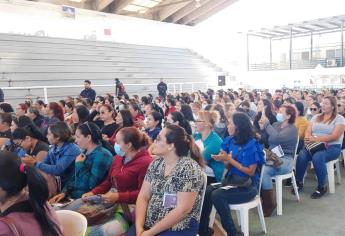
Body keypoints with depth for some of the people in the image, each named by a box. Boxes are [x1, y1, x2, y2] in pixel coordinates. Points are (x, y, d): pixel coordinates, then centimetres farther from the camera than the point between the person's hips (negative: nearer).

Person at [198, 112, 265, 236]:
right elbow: (229, 166, 8)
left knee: (217, 196, -28)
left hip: (248, 186, -6)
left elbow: (251, 171, -16)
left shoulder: (251, 145, -17)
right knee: (206, 191, -18)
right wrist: (223, 159, -15)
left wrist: (229, 159, -21)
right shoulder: (230, 141, 3)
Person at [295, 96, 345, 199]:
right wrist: (308, 139, -18)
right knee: (301, 156, -27)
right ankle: (299, 182, -10)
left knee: (317, 157, -35)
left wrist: (315, 139, -24)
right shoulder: (316, 117, 16)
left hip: (332, 147, -4)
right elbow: (308, 131, 7)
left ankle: (322, 187, -17)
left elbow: (334, 136, -13)